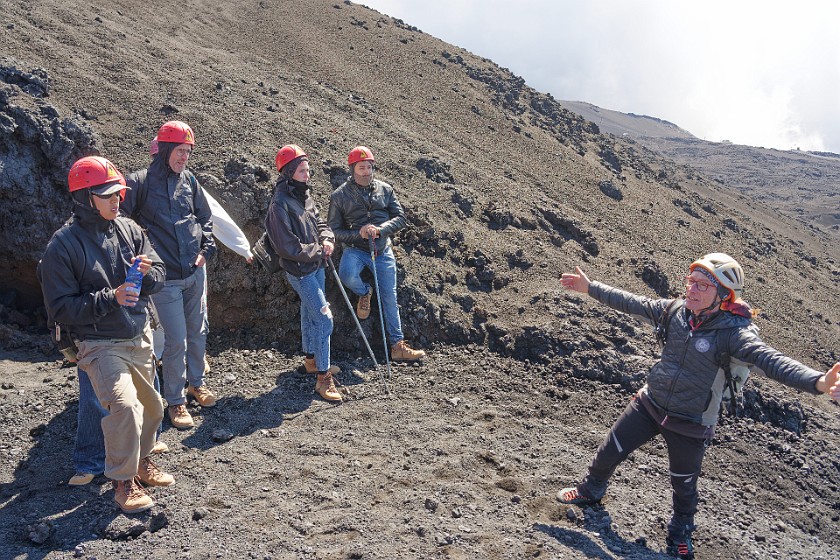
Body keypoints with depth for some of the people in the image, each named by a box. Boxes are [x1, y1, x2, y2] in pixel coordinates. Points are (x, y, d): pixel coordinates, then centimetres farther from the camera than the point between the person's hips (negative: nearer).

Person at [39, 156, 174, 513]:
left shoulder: (129, 230, 0)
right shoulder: (62, 246, -14)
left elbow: (159, 272, 5)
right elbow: (59, 309, -14)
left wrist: (148, 273, -19)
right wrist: (109, 299, -25)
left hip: (139, 337, 6)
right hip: (99, 345, -6)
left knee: (151, 407, 17)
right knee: (124, 405, -22)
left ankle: (140, 461, 43)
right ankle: (122, 480, 1)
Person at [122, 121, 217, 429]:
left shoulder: (189, 179, 6)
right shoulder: (140, 182, -10)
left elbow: (205, 217, 16)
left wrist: (206, 250, 5)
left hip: (196, 271, 5)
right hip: (165, 277, -5)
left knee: (198, 331, 16)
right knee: (176, 340, -2)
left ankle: (196, 382, 38)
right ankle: (175, 401, 16)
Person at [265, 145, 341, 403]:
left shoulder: (304, 194, 6)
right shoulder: (280, 204, -21)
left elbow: (318, 222, 18)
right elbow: (288, 247, -22)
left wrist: (327, 238, -3)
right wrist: (318, 251, -13)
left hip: (315, 266, 9)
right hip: (300, 271, -9)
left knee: (310, 313, 22)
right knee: (324, 319, -10)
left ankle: (311, 359, 40)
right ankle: (323, 378, -2)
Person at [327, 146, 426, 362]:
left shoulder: (385, 189, 5)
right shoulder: (339, 196, -1)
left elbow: (400, 218, 1)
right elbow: (333, 229, -1)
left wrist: (379, 229, -19)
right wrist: (358, 234, -19)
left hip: (383, 250, 2)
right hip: (355, 248, -2)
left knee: (389, 298, 3)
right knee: (347, 275, -35)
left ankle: (398, 346, 13)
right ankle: (364, 292, 2)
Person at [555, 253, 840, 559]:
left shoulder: (734, 332, -26)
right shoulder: (676, 310, -10)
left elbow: (770, 360, -41)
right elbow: (632, 303, 1)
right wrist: (590, 288, 5)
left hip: (689, 425, -4)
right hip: (649, 404, 4)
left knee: (684, 485, 18)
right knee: (609, 451, 15)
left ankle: (681, 533, 49)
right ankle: (592, 490, 47)